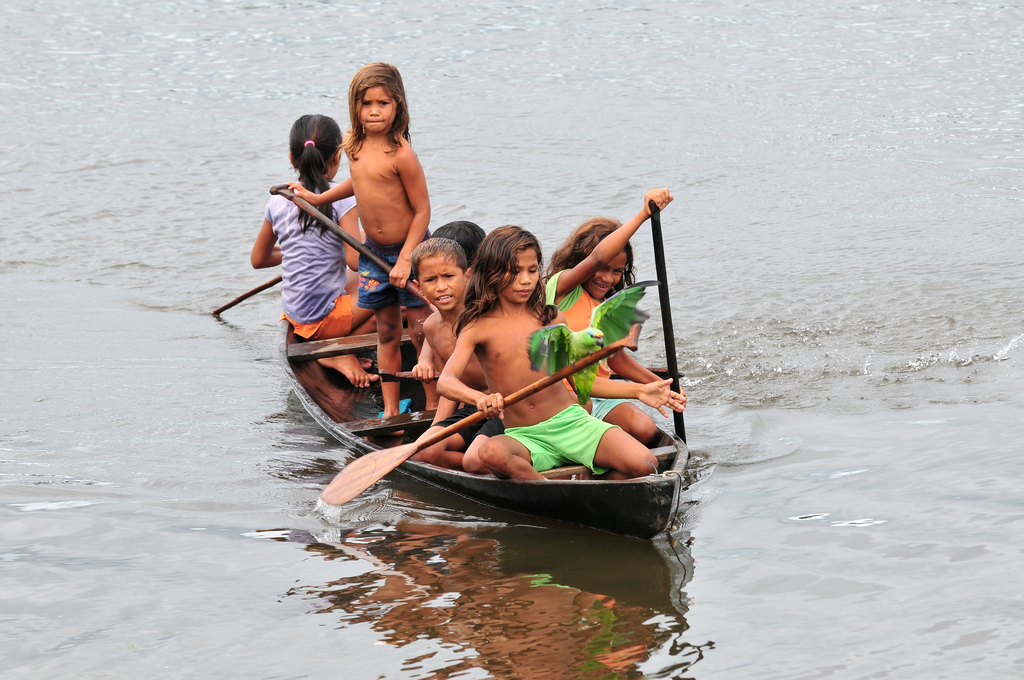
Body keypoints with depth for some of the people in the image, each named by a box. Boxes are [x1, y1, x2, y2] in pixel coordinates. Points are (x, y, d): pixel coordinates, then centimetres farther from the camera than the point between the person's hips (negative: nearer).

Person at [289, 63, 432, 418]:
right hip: (374, 252, 6)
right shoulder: (354, 145, 1)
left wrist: (405, 258, -20)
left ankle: (433, 406, 8)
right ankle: (390, 411, 16)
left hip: (409, 249, -6)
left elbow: (422, 209, -17)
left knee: (421, 330, -2)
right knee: (387, 333, 11)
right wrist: (318, 198, 27)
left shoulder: (401, 154, -20)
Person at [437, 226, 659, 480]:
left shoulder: (551, 319, 7)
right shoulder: (477, 328, -1)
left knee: (644, 464, -21)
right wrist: (480, 398, -37)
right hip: (523, 438, -2)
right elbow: (445, 382, -17)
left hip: (571, 421, 2)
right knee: (492, 453, -39)